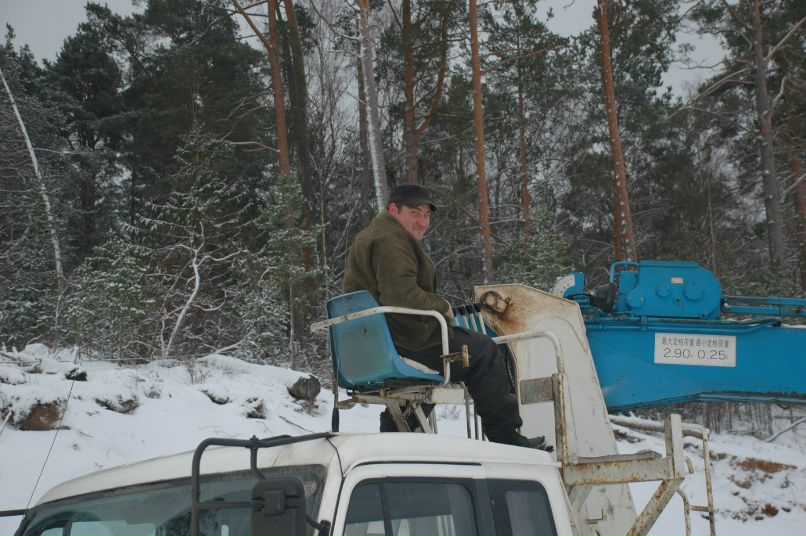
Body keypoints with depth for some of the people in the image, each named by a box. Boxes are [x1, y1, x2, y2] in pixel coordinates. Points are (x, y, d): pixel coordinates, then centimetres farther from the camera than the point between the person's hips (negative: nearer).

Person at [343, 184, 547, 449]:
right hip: (408, 345, -10)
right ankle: (506, 437, 4)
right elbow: (402, 293, -28)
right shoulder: (390, 241, -16)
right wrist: (442, 306, -12)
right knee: (484, 351, 1)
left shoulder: (366, 239, 19)